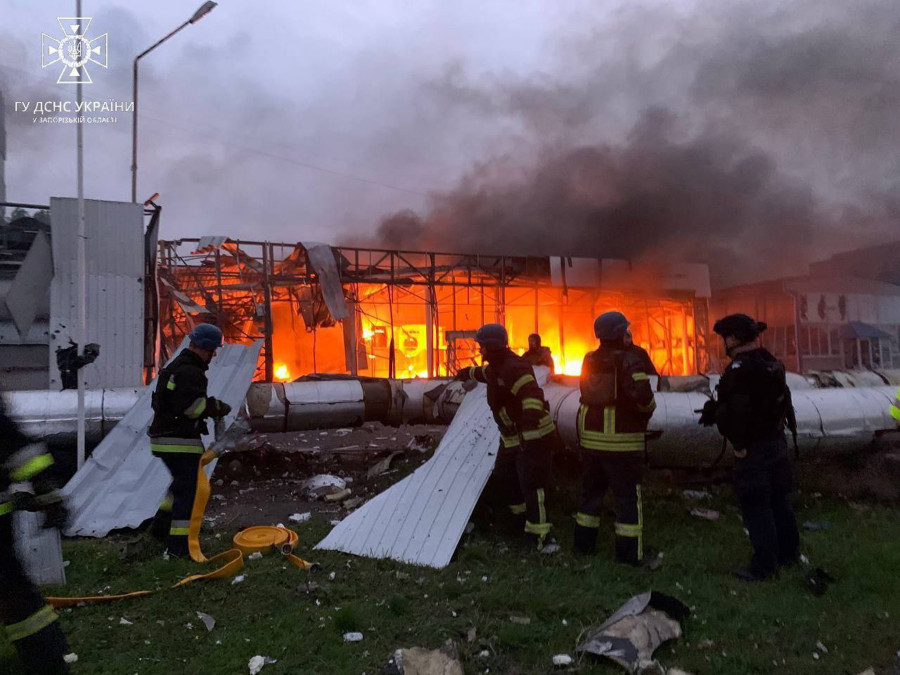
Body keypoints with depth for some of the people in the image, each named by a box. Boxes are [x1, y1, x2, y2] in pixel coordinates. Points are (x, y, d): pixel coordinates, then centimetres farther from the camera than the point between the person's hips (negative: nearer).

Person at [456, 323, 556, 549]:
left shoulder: (515, 368, -23)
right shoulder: (497, 366, 11)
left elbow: (532, 395, -35)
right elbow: (484, 372, 36)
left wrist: (529, 430, -46)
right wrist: (468, 373, 57)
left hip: (534, 437, -11)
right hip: (512, 437, 11)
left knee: (531, 485, -9)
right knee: (504, 475, 21)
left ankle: (537, 536, -2)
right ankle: (521, 516, 37)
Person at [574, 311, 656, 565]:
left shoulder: (589, 361, 6)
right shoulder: (630, 360, -14)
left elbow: (588, 394, 10)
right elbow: (642, 395, -24)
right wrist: (648, 410, -4)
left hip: (590, 434, 6)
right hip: (621, 439, -6)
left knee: (591, 489, 18)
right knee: (627, 495, 5)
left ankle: (584, 543, 27)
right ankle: (629, 552, 9)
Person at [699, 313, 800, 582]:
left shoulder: (740, 370, -22)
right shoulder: (772, 363, 8)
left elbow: (736, 413, -28)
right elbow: (781, 400, 15)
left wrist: (713, 412, -11)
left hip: (753, 447, -9)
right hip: (777, 440, 9)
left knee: (755, 506, 0)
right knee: (779, 498, 19)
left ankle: (764, 564, 7)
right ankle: (787, 551, 32)